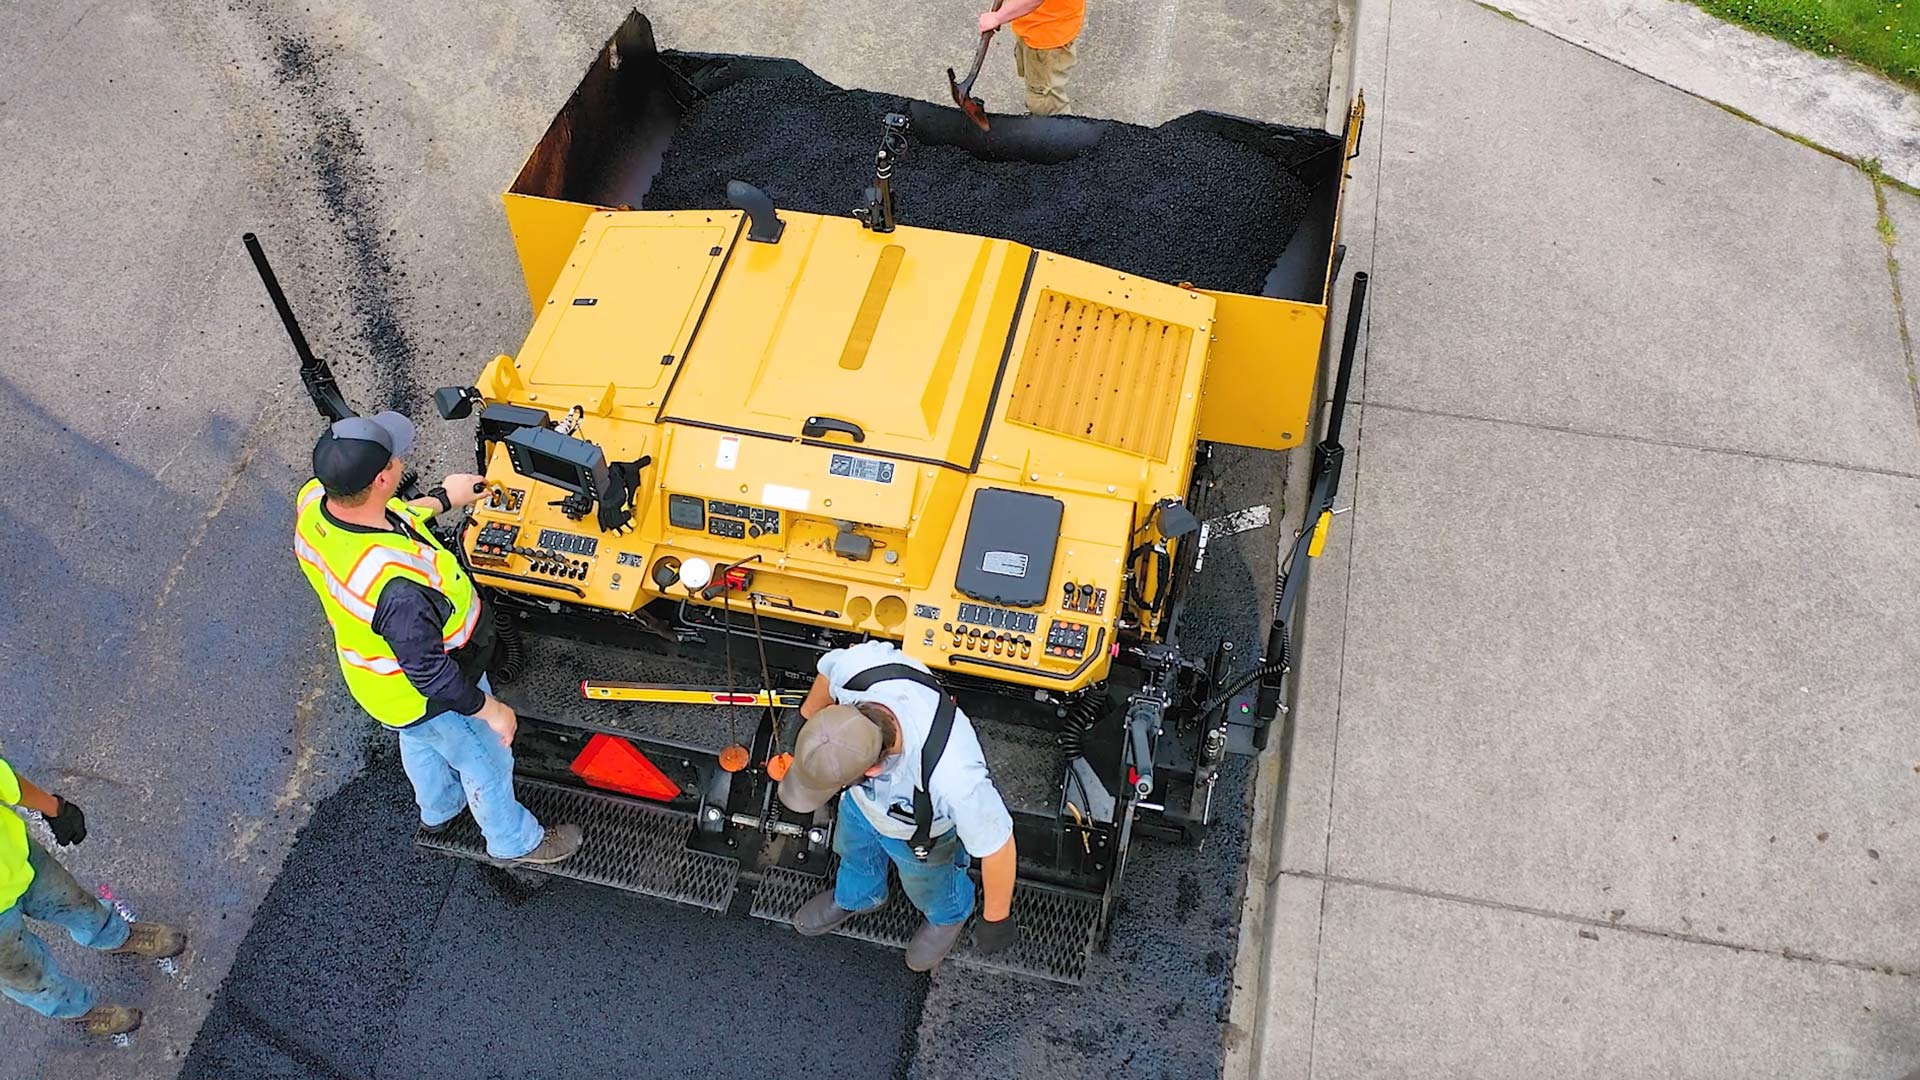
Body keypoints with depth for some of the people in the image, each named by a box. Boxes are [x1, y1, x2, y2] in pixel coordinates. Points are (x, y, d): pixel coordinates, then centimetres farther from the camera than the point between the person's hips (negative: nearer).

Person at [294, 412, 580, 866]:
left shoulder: (313, 500, -24)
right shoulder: (397, 586, -48)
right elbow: (429, 672, -33)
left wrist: (441, 499, 7)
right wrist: (488, 709, -17)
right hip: (431, 694, -7)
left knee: (420, 742, 37)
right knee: (486, 761, 23)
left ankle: (438, 810, 67)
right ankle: (514, 841, 51)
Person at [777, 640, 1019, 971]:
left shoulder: (952, 777, -53)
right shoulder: (857, 665, -41)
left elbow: (996, 845, -33)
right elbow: (830, 666, -13)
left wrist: (996, 919, -16)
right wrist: (806, 719, 6)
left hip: (920, 835, -4)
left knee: (926, 888, 31)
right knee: (853, 851, 36)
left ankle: (948, 916, 66)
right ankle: (855, 896, 70)